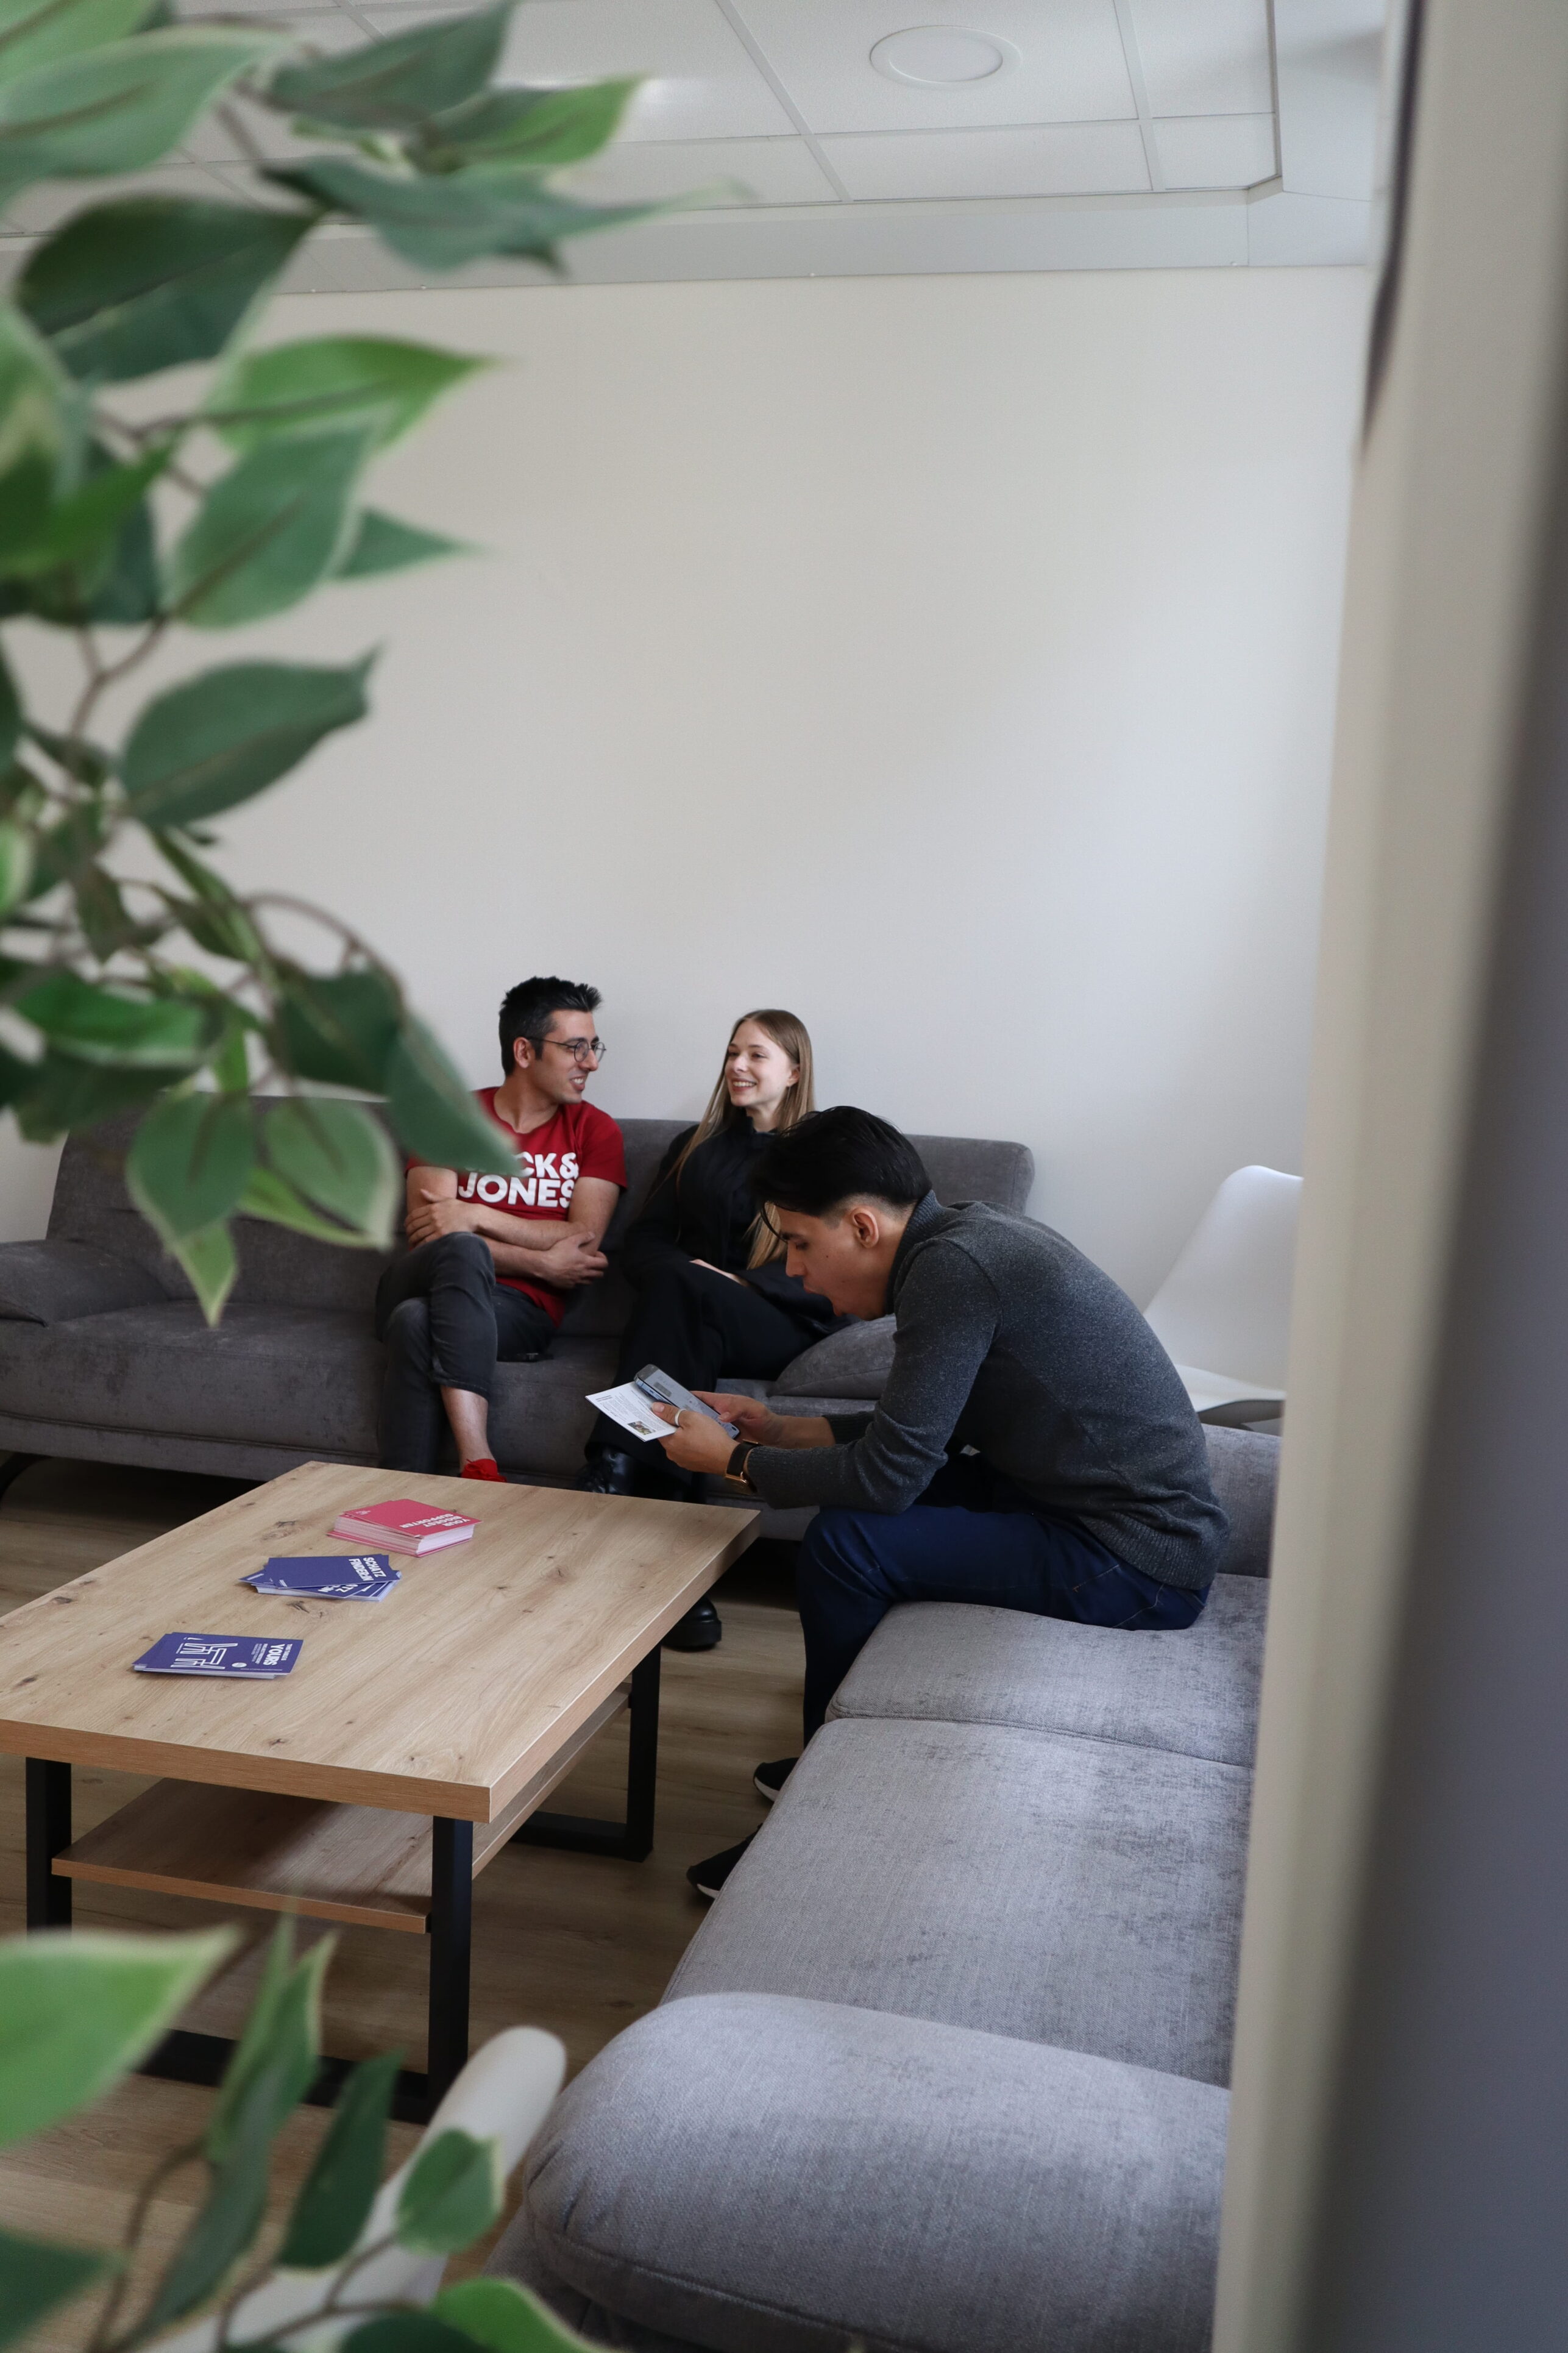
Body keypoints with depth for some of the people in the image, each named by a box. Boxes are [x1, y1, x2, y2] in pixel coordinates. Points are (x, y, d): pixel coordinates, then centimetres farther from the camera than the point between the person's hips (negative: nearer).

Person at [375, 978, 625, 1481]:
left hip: (520, 1308, -1)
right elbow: (425, 1231, -4)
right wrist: (540, 1262, -12)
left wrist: (476, 1216, -12)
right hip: (417, 1285, 1)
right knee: (461, 1250, -37)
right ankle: (477, 1463, -49)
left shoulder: (595, 1131, 11)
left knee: (417, 1322, -35)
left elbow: (583, 1240, -3)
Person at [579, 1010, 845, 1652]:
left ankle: (615, 1474, -40)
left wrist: (746, 1283, -17)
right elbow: (641, 1244, 15)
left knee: (682, 1289, -35)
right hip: (699, 1319, 2)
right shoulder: (696, 1147, 25)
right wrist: (689, 1272, -10)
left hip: (785, 1327, -2)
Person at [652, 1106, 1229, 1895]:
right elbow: (921, 1431, 19)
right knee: (856, 1498, 17)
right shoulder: (967, 1237, 8)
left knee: (847, 1542, -15)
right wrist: (782, 1430, 15)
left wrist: (734, 1461, -7)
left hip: (1136, 1565, -10)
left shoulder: (953, 1267, -21)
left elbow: (890, 1472, -21)